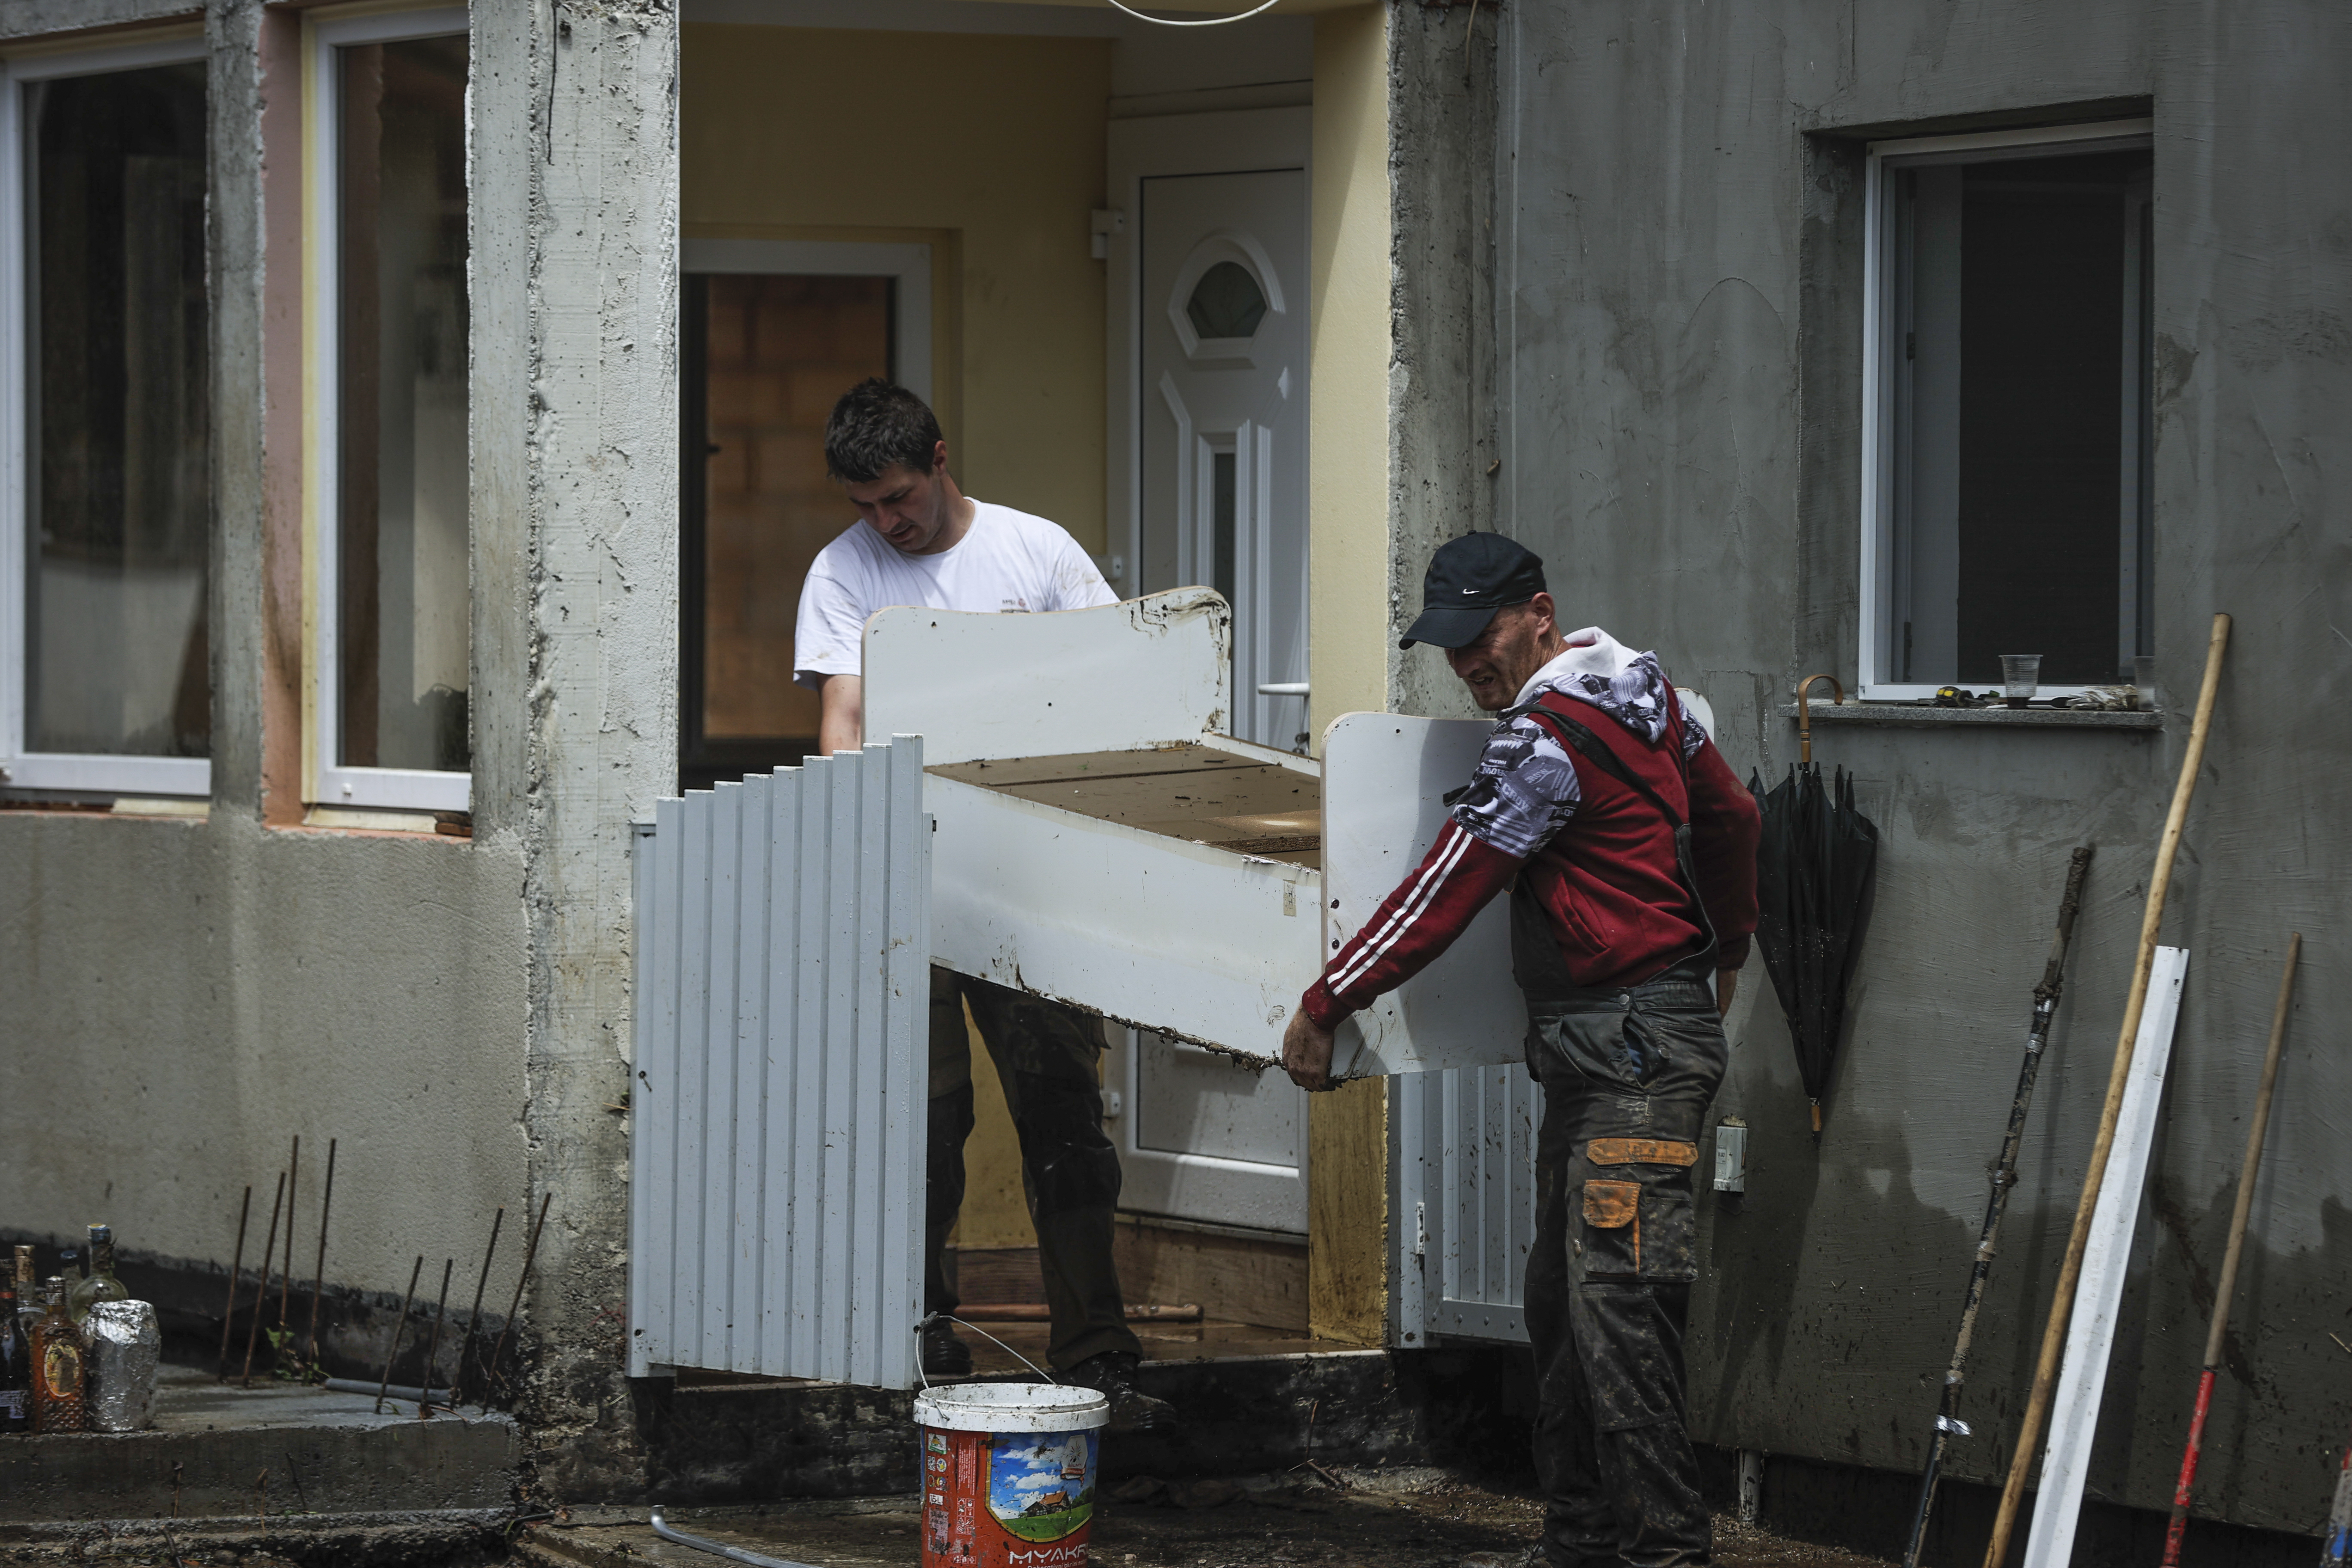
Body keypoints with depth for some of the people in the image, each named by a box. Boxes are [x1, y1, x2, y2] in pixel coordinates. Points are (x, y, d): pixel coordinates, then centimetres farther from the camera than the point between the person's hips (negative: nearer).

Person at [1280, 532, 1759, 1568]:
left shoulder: (1546, 736, -16)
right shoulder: (1644, 695, 14)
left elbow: (1445, 894, -14)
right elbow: (1731, 816, 28)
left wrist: (1323, 1007, -7)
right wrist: (1727, 950, 43)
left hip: (1634, 1045, -11)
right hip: (1592, 1051, 11)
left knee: (1616, 1306, -15)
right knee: (1562, 1302, 11)